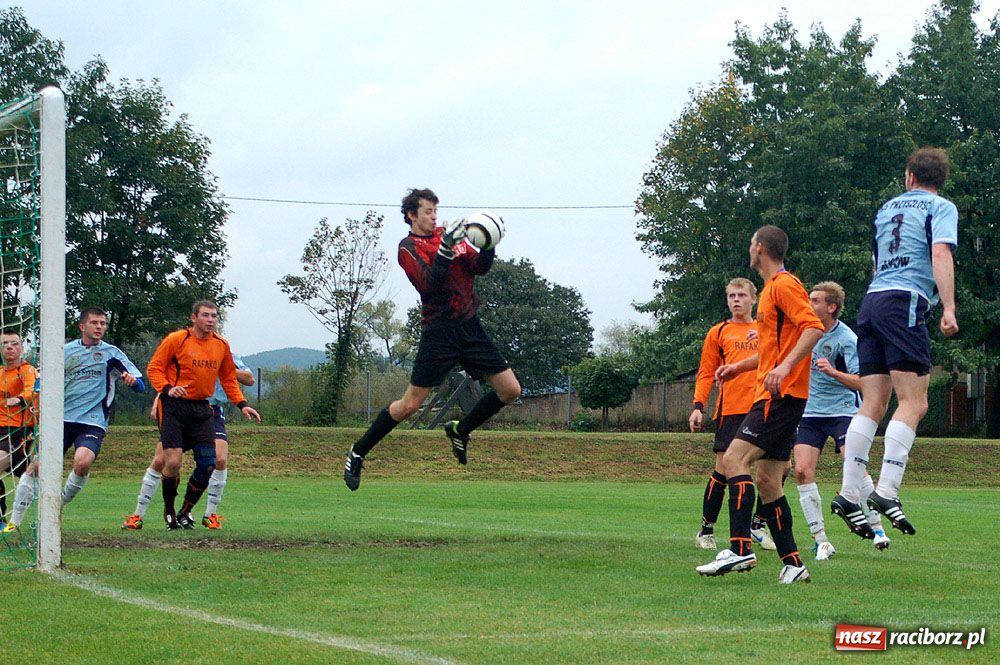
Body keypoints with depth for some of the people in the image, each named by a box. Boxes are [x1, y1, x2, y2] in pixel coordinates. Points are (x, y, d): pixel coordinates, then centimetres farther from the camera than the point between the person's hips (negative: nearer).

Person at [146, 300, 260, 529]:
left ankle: (185, 512, 16)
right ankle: (169, 511, 10)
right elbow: (154, 368, -3)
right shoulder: (176, 340, -6)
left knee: (207, 465, -4)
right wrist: (167, 389, -20)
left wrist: (242, 405, 7)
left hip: (202, 409, 5)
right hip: (174, 406, -5)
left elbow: (228, 379, 19)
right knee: (173, 462, -13)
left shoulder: (221, 345, 8)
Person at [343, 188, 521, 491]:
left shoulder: (448, 234, 13)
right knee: (410, 404, -6)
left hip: (470, 327, 6)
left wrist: (488, 246, -11)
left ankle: (460, 430, 21)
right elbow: (429, 285, -19)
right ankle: (357, 454, 9)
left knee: (510, 390, 1)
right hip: (439, 332, -6)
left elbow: (479, 267, 7)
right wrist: (445, 249, -27)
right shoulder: (408, 247, -5)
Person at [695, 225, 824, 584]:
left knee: (734, 459, -19)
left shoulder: (784, 285, -8)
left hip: (781, 394, -10)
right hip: (774, 396, 10)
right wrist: (739, 366, 30)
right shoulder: (771, 288, 23)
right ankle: (792, 564, 7)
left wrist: (785, 367, -31)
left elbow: (813, 327, -21)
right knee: (767, 480, 7)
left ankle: (740, 549, -27)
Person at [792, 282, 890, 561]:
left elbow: (861, 382, -17)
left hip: (842, 410, -5)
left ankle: (877, 528, -2)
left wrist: (834, 372, -32)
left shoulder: (847, 339, -14)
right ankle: (821, 541, -6)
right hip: (810, 412, 5)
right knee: (803, 471, -11)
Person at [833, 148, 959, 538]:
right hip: (907, 302, -7)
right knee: (913, 403, -9)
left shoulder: (887, 209, 24)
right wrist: (948, 308, -18)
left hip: (872, 301, 7)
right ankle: (887, 491, -21)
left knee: (873, 405, 5)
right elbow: (940, 254, -11)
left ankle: (849, 494, -2)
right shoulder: (941, 208, 5)